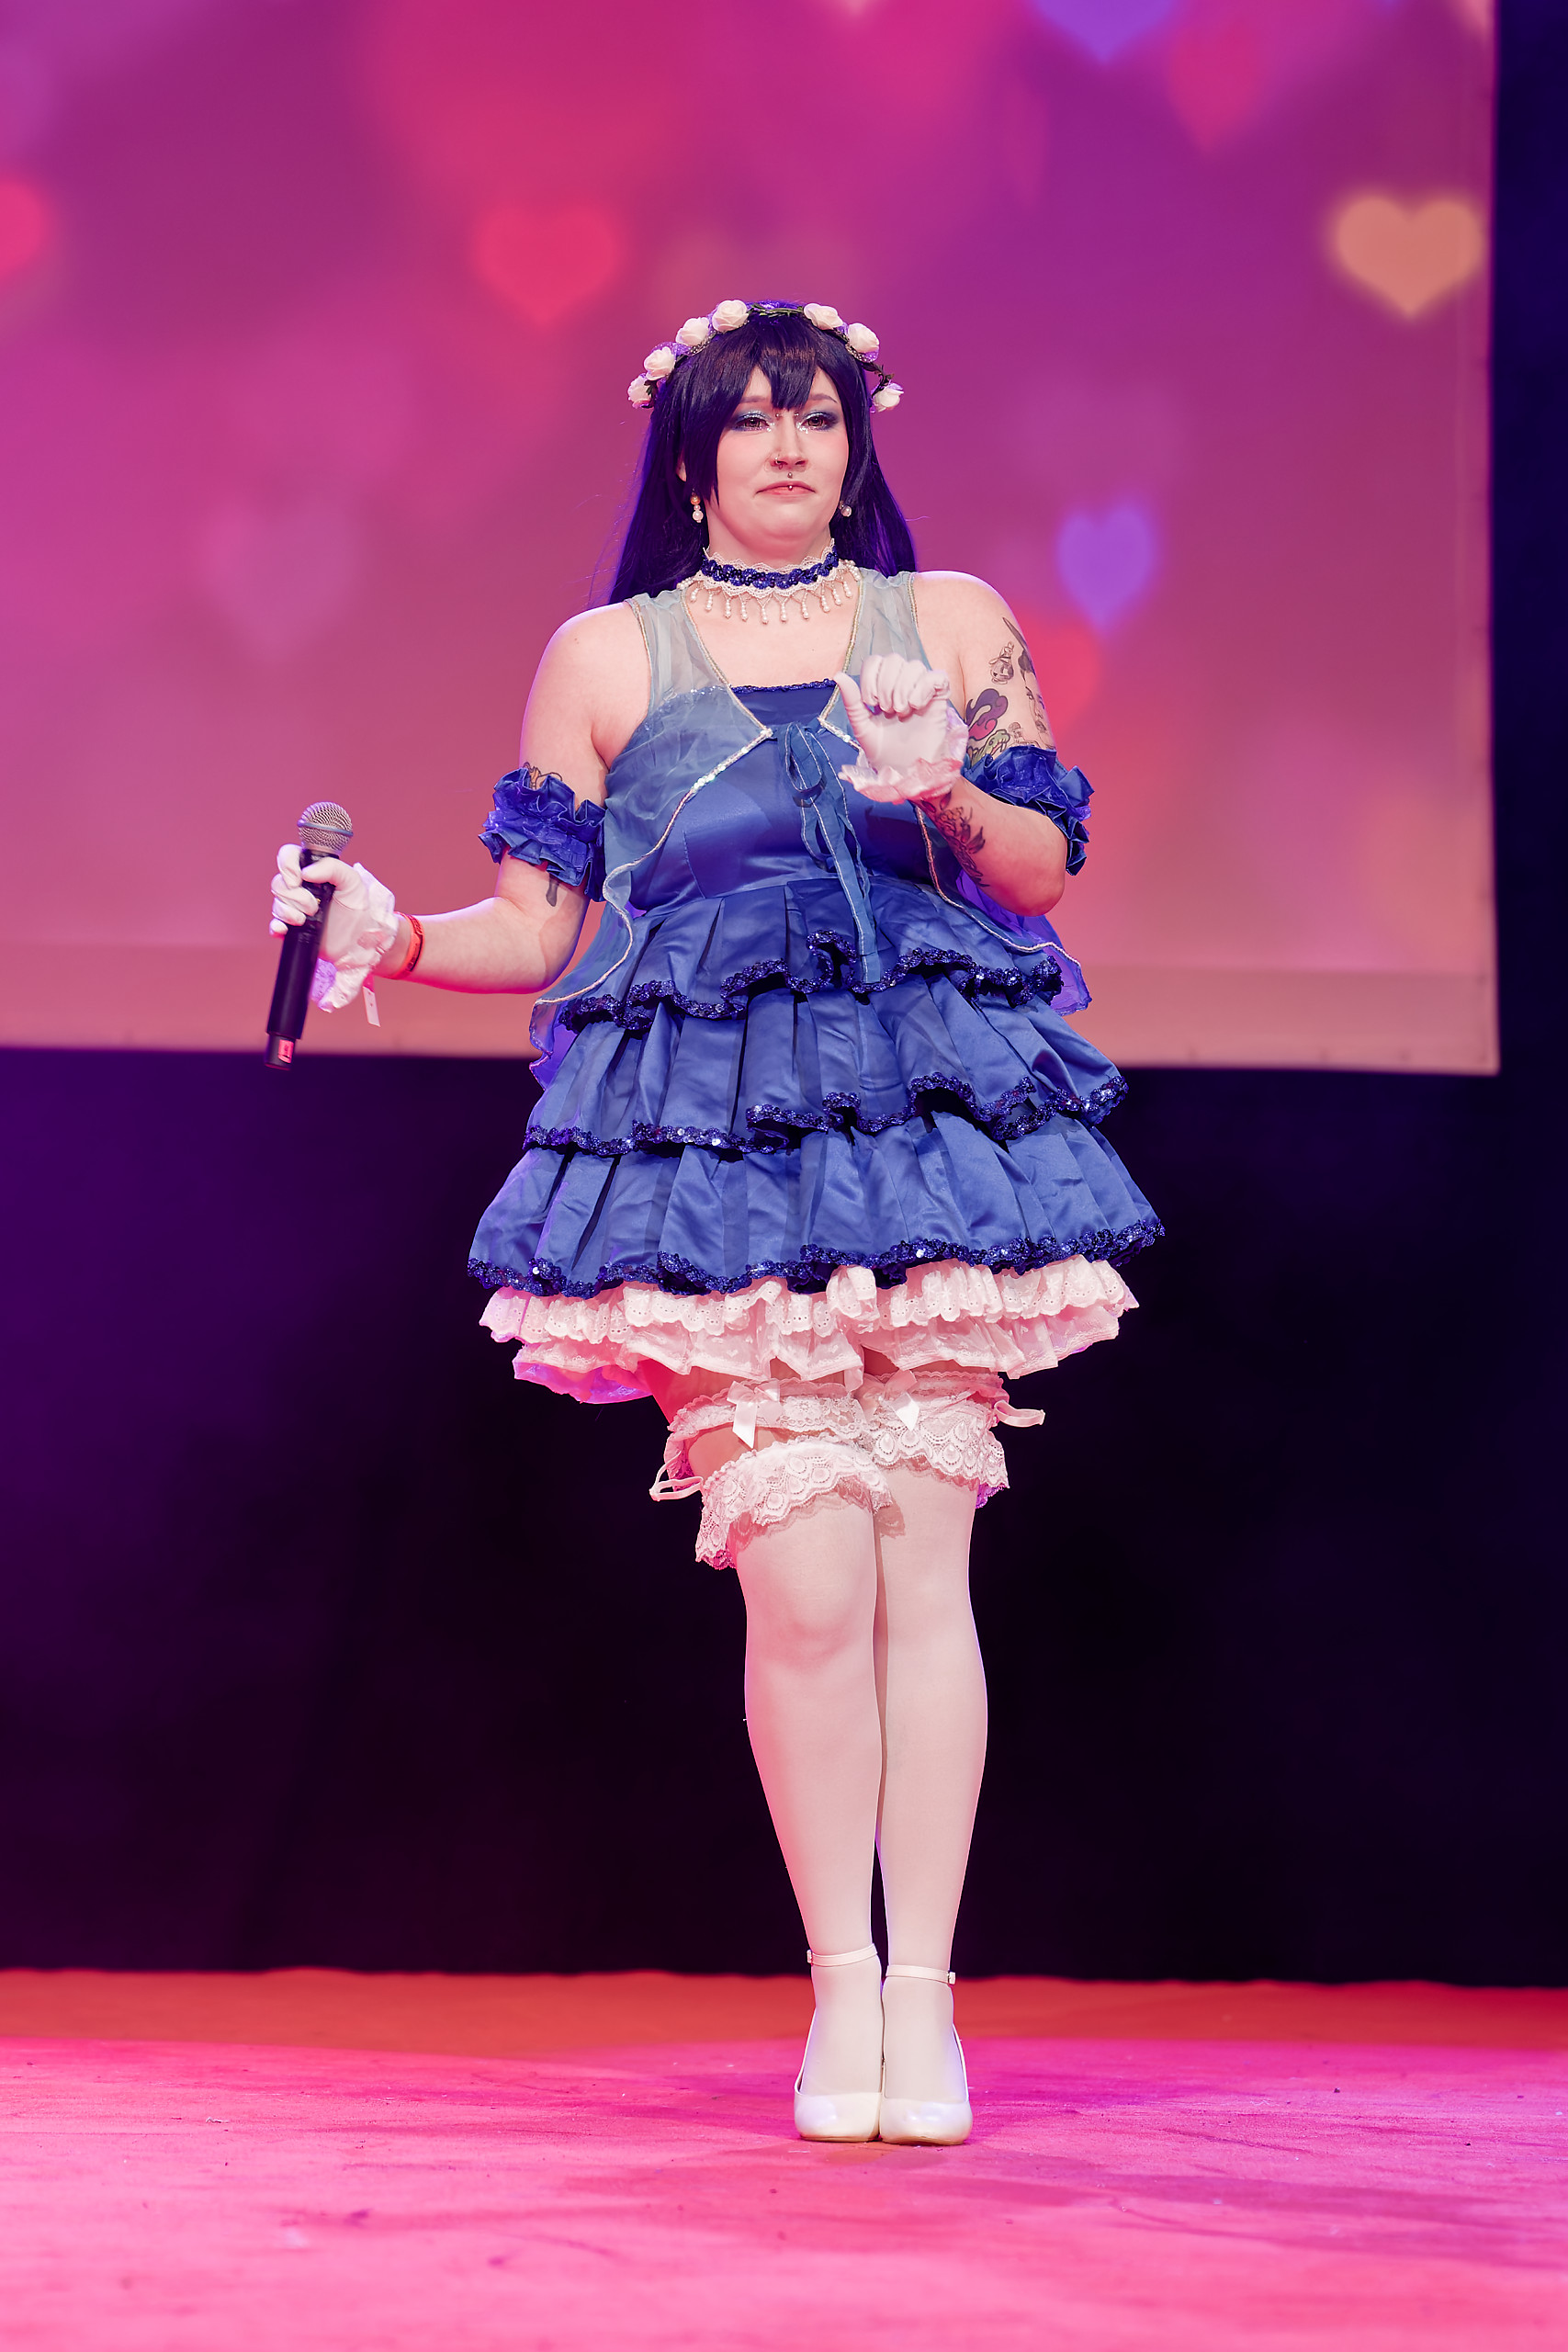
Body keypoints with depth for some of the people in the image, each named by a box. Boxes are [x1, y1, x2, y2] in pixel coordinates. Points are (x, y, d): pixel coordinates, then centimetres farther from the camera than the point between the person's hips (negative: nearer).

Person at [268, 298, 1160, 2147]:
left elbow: (1043, 875, 10)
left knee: (924, 1563, -6)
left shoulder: (952, 622, 14)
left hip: (927, 1128, 1)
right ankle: (840, 1989, 1)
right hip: (720, 1158, -1)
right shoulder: (604, 656, 13)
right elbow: (536, 925, 12)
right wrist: (396, 938, -6)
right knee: (805, 1580, -11)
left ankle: (923, 1990, 1)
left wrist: (947, 802, -9)